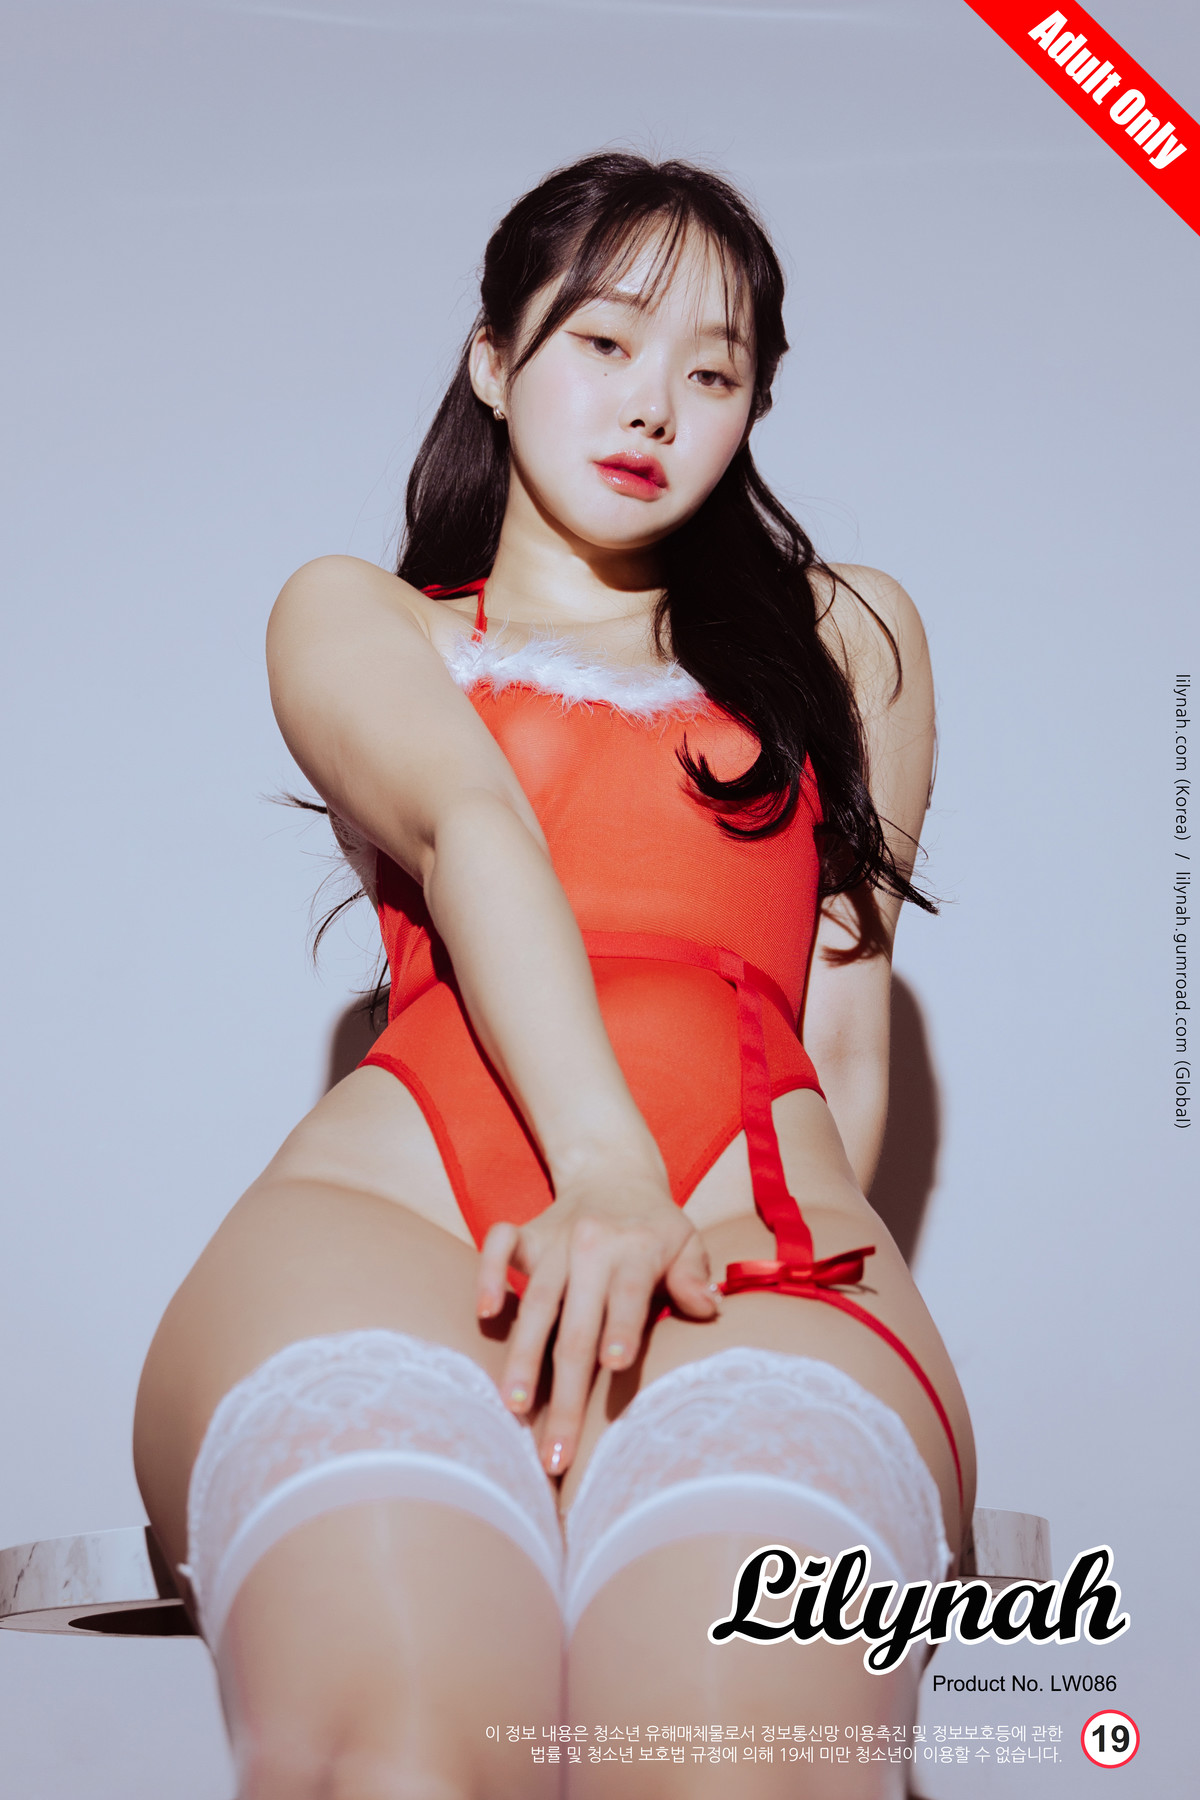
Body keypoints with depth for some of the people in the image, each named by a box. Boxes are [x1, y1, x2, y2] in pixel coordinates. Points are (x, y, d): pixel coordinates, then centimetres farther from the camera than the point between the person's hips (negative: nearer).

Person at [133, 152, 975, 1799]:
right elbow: (471, 830, 3)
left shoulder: (851, 639, 34)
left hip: (758, 1236, 1)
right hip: (400, 1189, 0)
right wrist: (600, 1162, -18)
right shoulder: (353, 616, 27)